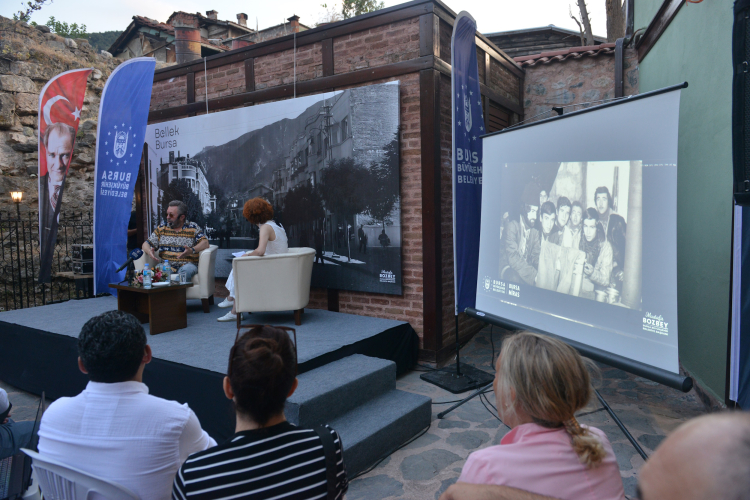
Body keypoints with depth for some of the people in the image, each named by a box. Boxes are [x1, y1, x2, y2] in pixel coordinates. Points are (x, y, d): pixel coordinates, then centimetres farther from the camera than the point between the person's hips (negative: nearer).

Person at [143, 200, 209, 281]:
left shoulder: (193, 227, 7)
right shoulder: (162, 228, 17)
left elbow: (205, 243, -6)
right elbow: (146, 244, 17)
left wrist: (192, 250, -26)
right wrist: (149, 251, -8)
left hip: (187, 264, -2)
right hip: (166, 265, 2)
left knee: (187, 269, -37)